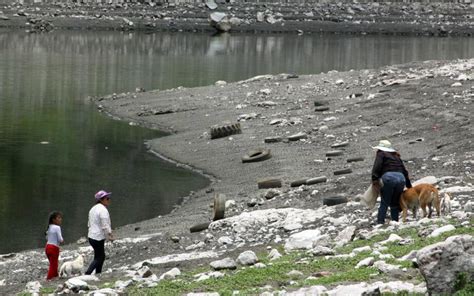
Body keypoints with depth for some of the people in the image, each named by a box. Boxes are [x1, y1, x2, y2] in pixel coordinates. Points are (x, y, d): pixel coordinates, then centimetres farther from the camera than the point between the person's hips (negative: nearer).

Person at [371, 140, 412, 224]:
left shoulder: (381, 154, 13)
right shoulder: (396, 156, 30)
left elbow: (377, 167, -5)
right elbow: (405, 171, 29)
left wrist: (374, 179, -11)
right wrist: (409, 186, 32)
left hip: (388, 177, -5)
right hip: (401, 178, 5)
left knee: (384, 203, -3)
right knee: (395, 203, 13)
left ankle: (380, 222, -10)